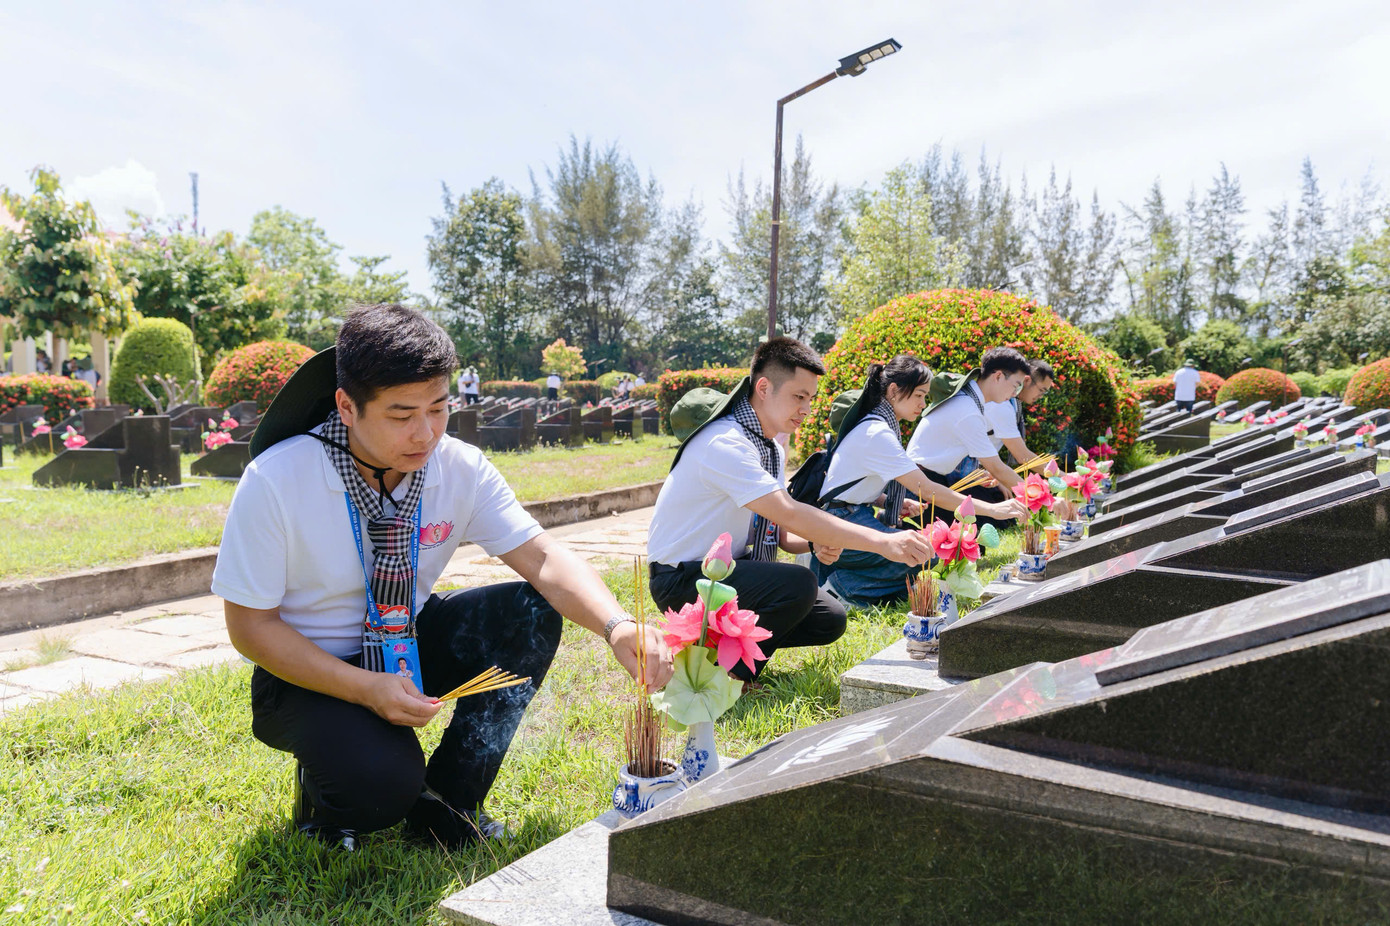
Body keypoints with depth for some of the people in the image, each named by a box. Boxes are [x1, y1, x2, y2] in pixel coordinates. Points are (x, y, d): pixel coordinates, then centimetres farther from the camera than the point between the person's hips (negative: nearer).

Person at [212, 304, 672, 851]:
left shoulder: (460, 468, -13)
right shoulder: (275, 482, -23)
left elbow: (542, 559, -20)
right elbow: (250, 626, -16)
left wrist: (616, 627, -40)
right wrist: (366, 688, -28)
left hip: (413, 646, 4)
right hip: (310, 671, -4)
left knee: (531, 613, -20)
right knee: (382, 786, -31)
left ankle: (445, 803, -6)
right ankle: (328, 785, 9)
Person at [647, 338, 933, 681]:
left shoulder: (773, 449, 8)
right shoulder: (724, 443, -24)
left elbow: (781, 533, 10)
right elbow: (789, 514, -33)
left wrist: (818, 544, -14)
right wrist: (882, 542, -36)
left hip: (732, 567, 9)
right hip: (682, 579, -9)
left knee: (830, 620, 1)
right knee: (799, 585, -29)